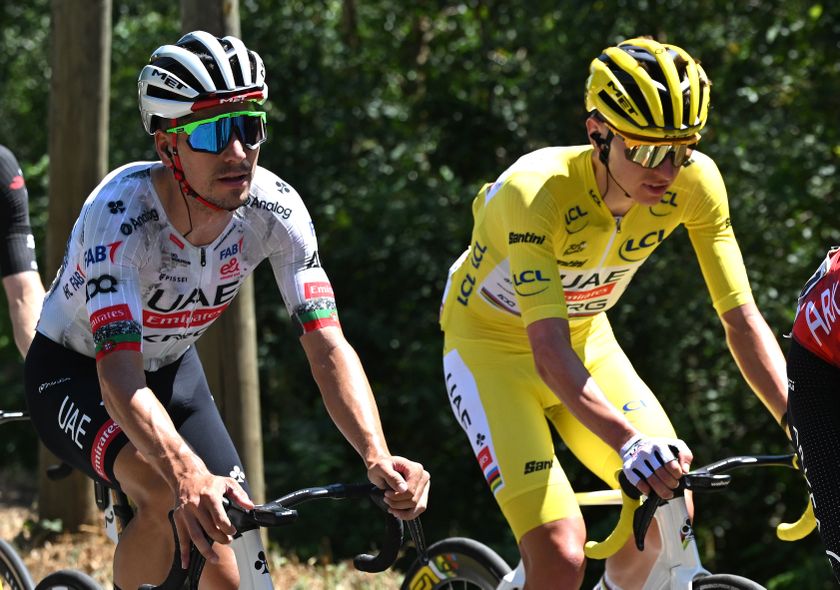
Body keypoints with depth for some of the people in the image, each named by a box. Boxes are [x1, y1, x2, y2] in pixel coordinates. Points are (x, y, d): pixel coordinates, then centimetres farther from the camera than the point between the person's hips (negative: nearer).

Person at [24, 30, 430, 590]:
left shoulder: (275, 208, -23)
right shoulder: (121, 213, -36)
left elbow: (328, 346, -25)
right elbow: (119, 373, -45)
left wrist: (378, 458, -43)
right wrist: (189, 474, -63)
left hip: (172, 370, 5)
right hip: (74, 373, -5)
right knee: (166, 495, -34)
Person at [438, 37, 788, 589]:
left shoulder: (694, 182, -22)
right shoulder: (537, 191, -36)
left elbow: (741, 318, -18)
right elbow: (549, 354, -43)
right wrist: (630, 441, -57)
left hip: (586, 336, 5)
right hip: (493, 342, -5)